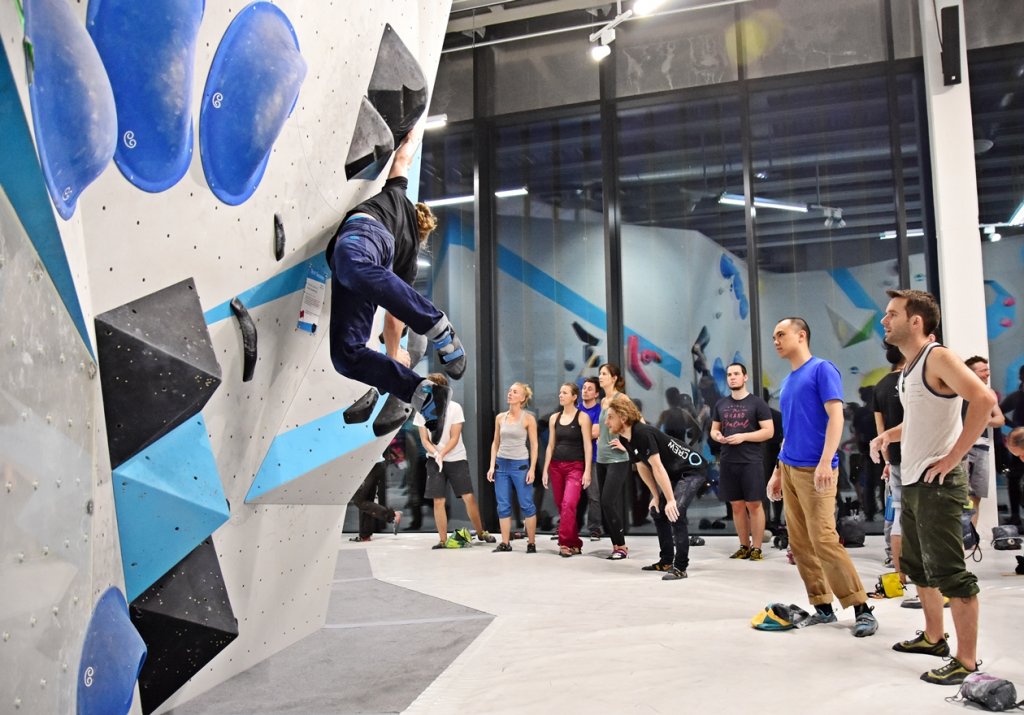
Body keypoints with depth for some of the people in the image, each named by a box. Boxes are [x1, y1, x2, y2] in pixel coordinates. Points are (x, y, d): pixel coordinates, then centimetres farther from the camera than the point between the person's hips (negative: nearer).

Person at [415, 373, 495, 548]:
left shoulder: (455, 408, -10)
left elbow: (455, 438, -11)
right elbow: (424, 440, -2)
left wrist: (442, 453, -26)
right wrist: (436, 454, -21)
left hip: (457, 459, -1)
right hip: (434, 460, 2)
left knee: (469, 497, -4)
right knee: (438, 501, -1)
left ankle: (481, 532, 14)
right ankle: (443, 540, 10)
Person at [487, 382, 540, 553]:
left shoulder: (528, 418, -3)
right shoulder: (500, 418, 8)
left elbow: (534, 445, -2)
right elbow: (495, 443, 12)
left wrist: (532, 469, -9)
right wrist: (492, 466, 4)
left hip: (520, 465, -4)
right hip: (501, 464, 4)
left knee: (527, 505, 0)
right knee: (503, 506, 5)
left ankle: (532, 543, 9)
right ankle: (505, 543, 11)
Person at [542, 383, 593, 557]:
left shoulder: (582, 417, -3)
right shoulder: (554, 418, 10)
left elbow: (587, 446, -6)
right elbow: (551, 445, 13)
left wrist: (587, 471, -12)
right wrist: (545, 470, 8)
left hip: (575, 467, -5)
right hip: (556, 466, 5)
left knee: (569, 504, -18)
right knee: (561, 505, 7)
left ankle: (565, 543, -10)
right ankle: (574, 543, 18)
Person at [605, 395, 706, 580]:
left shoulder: (643, 433, -30)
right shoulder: (624, 439, -3)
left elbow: (657, 467, -30)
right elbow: (642, 467, 6)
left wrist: (670, 500, -28)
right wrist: (656, 496, 6)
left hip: (693, 469, -10)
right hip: (674, 473, 10)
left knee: (675, 512, -20)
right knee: (658, 511, 11)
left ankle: (680, 567, -13)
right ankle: (666, 561, 22)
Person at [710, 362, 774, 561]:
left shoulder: (757, 403, -2)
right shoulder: (721, 404, 13)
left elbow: (769, 431, -7)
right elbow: (714, 429, 20)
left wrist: (743, 437, -17)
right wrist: (717, 436, -4)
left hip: (751, 461, -5)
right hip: (727, 462, 5)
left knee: (754, 505, -2)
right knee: (737, 506, 9)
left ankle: (756, 548, 5)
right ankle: (744, 546, 18)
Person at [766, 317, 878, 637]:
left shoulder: (822, 369, -5)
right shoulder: (787, 383, 18)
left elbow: (835, 416, -14)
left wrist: (825, 462, -23)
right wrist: (777, 471, 20)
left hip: (814, 470, -8)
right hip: (789, 470, 8)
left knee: (823, 540, -13)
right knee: (800, 544, 7)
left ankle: (862, 608, -3)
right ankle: (822, 607, 15)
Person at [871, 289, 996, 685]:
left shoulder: (938, 358, -14)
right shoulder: (908, 368, 13)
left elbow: (984, 399, -28)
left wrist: (952, 457, -24)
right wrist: (889, 434, 7)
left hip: (938, 482, -10)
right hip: (912, 482, 10)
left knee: (948, 571, -4)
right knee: (917, 565, 19)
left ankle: (966, 660, 6)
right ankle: (933, 637, 34)